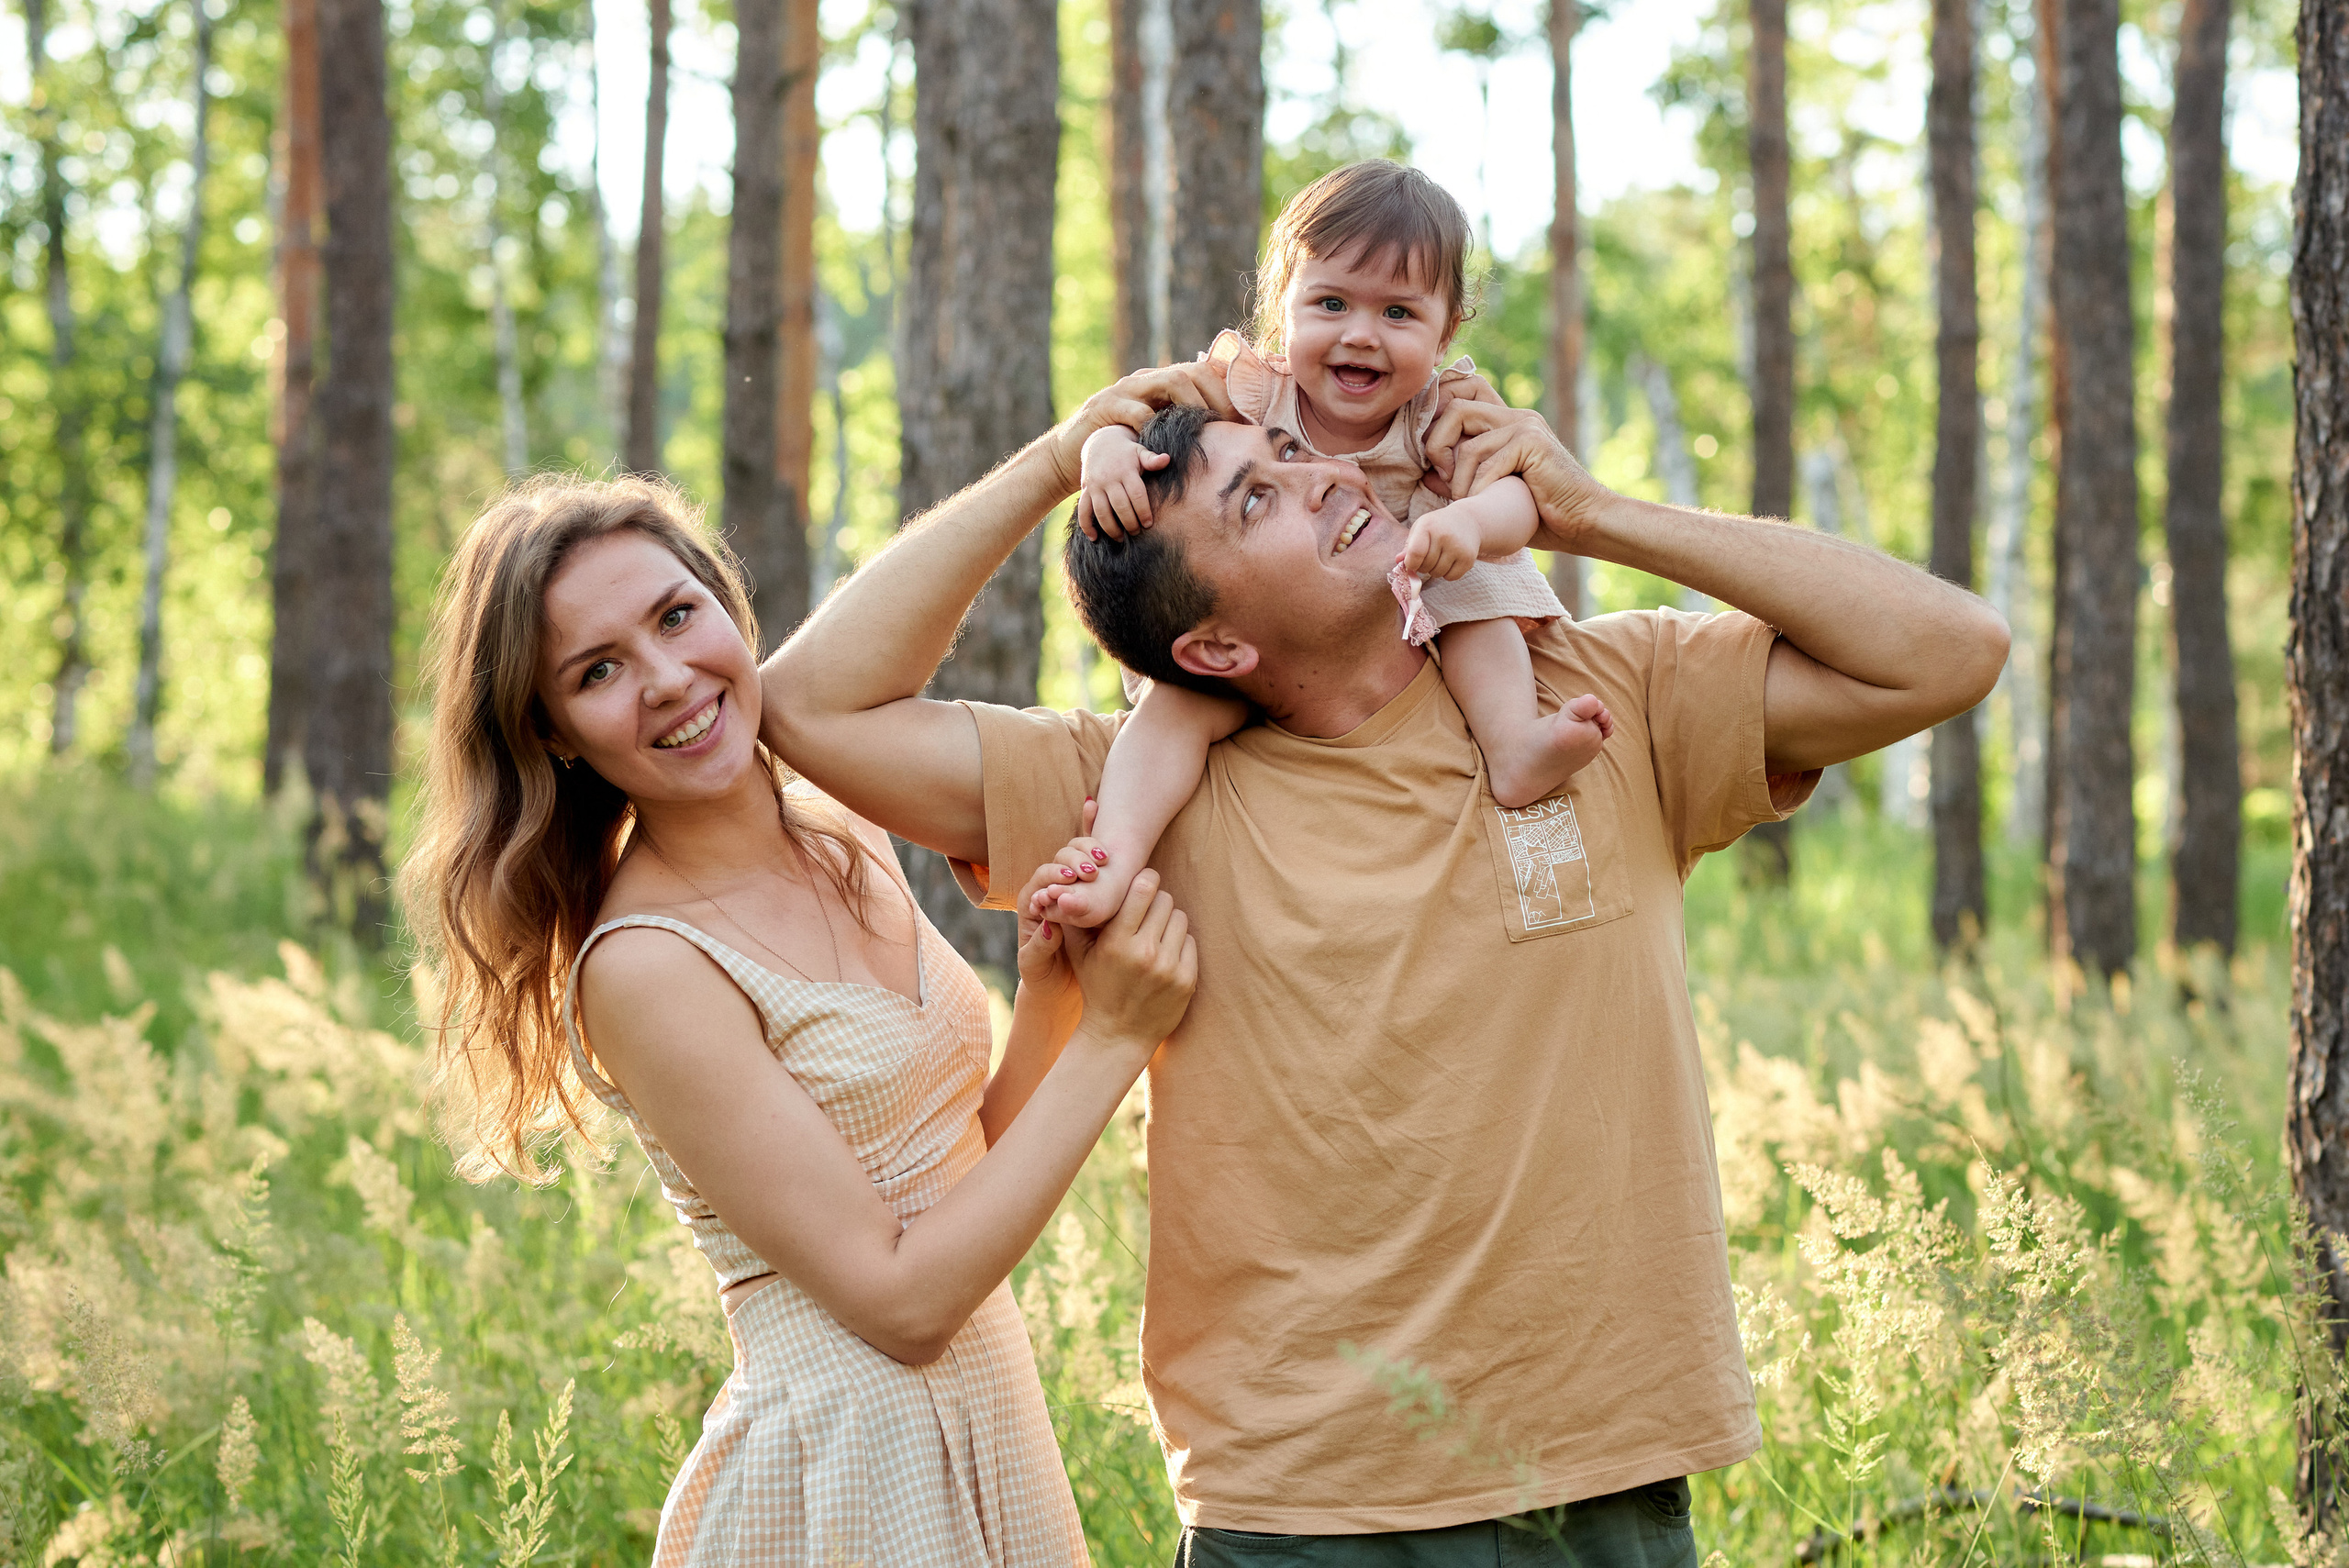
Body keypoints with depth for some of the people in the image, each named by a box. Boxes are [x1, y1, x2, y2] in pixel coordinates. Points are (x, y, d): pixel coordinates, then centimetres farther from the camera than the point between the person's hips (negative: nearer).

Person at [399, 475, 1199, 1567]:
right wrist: (1113, 1036, -17)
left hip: (995, 1427, 7)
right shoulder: (644, 969, -18)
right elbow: (902, 1299, -19)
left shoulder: (846, 838, 3)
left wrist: (1049, 990, -9)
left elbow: (974, 1167, 7)